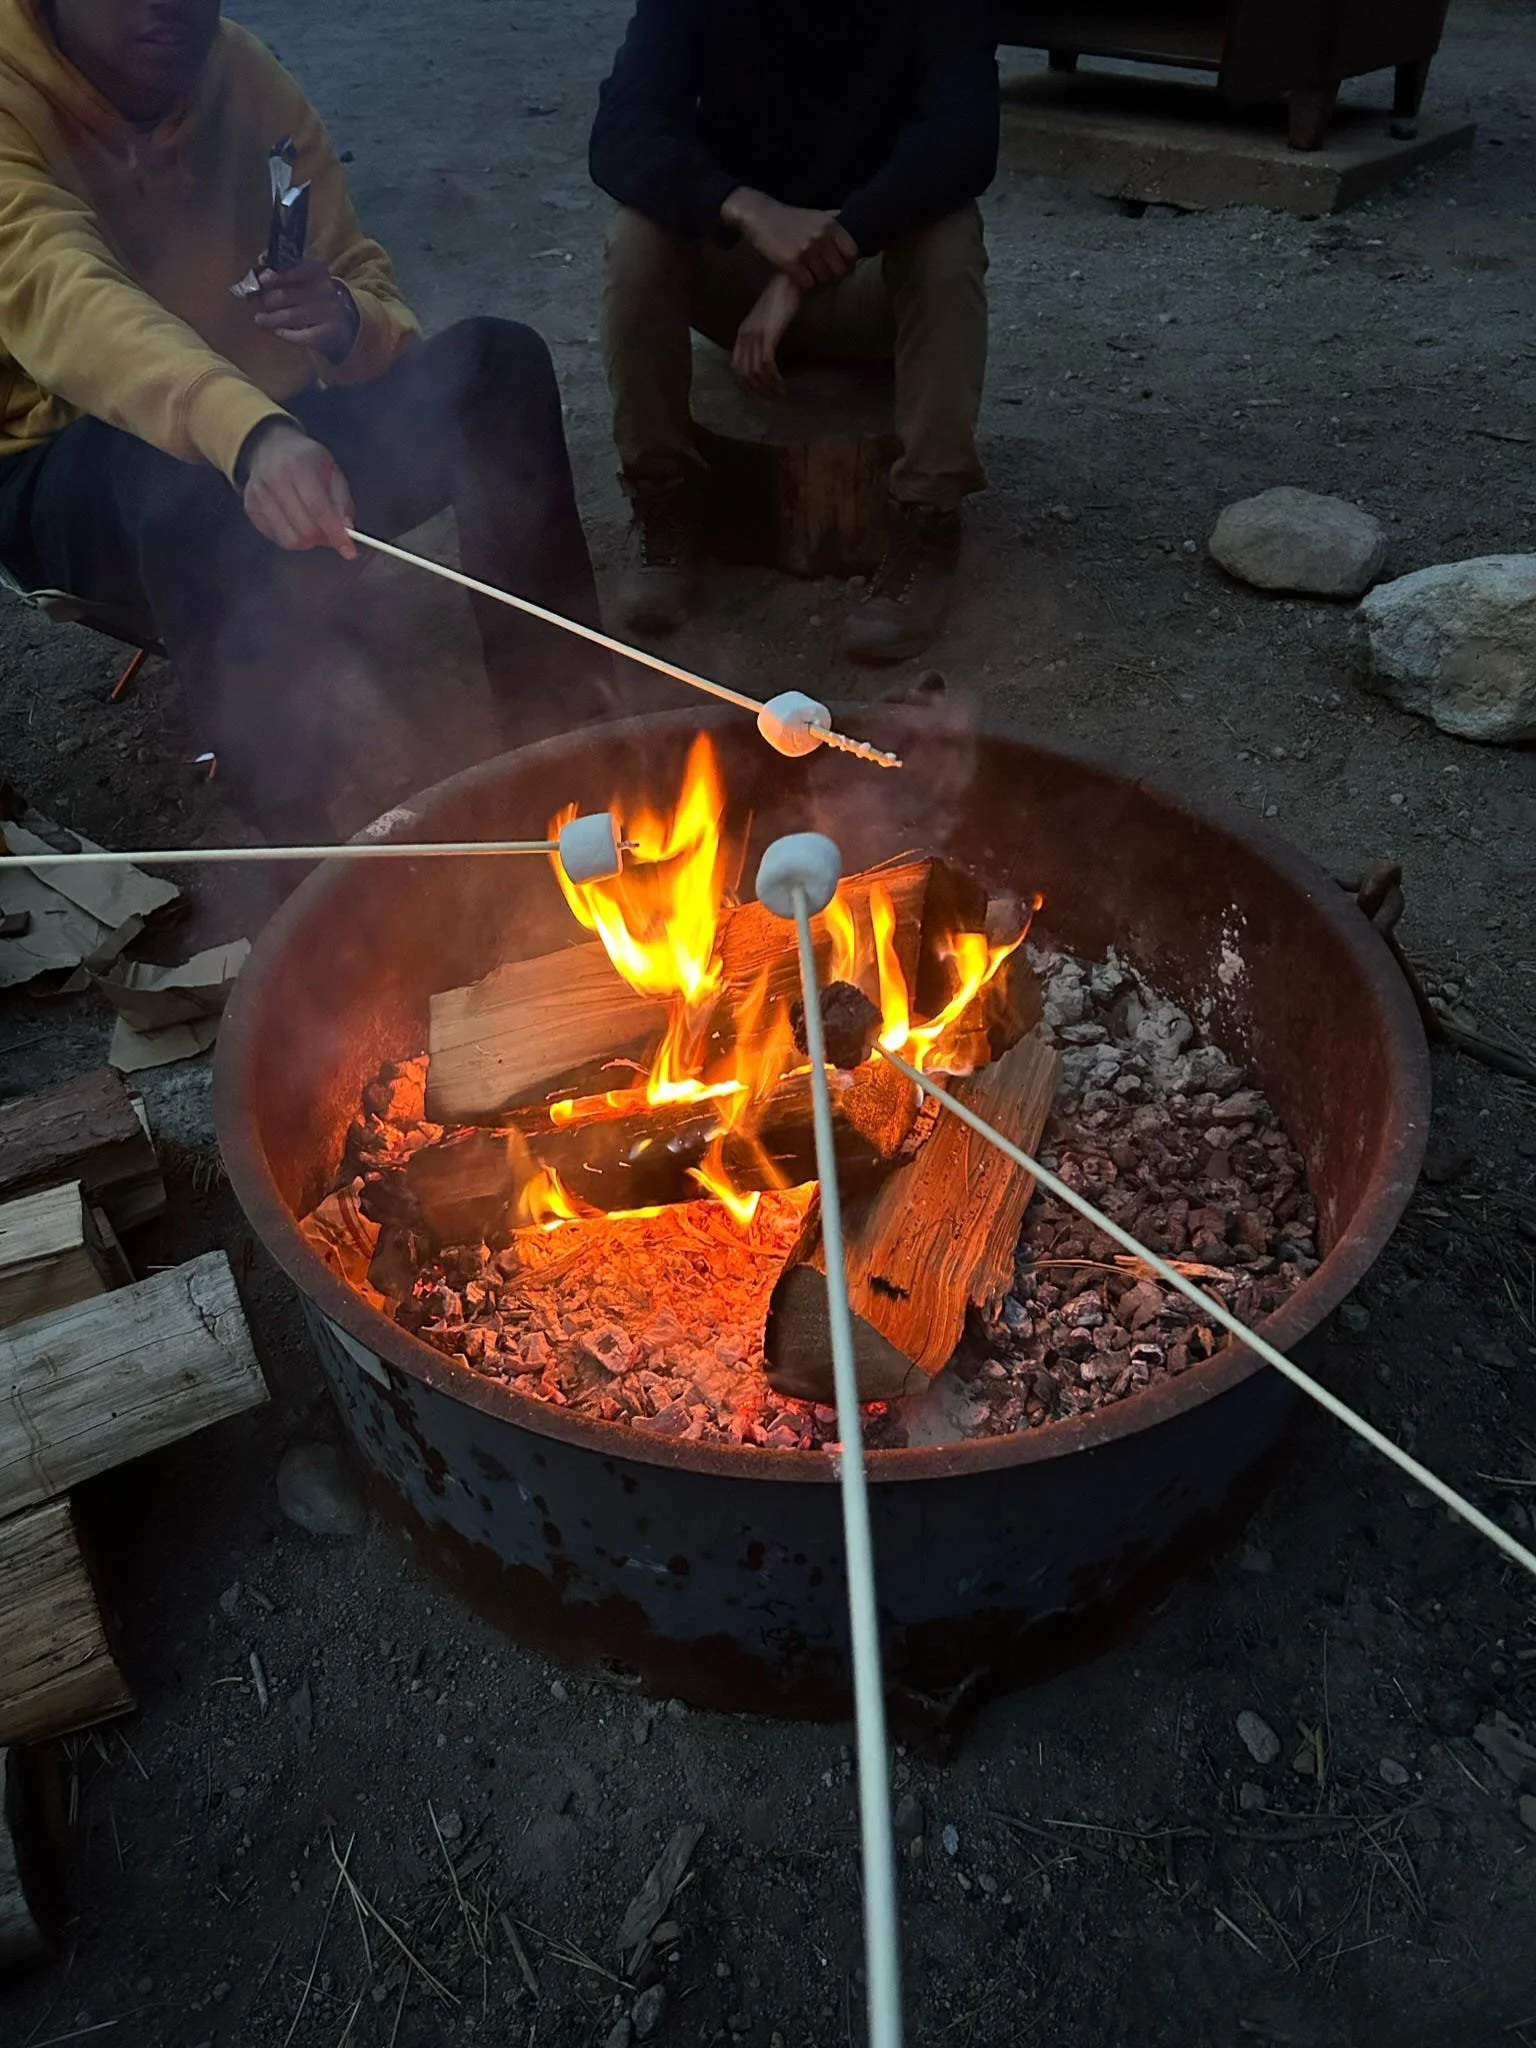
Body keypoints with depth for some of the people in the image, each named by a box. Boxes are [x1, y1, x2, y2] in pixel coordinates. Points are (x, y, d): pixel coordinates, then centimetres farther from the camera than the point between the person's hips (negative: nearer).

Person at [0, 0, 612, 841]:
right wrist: (250, 434, -54)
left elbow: (373, 290, 3)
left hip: (267, 437, 5)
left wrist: (350, 322, -23)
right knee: (197, 484, -40)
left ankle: (554, 719, -16)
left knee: (497, 361, -14)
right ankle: (304, 839, -29)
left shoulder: (244, 75, 2)